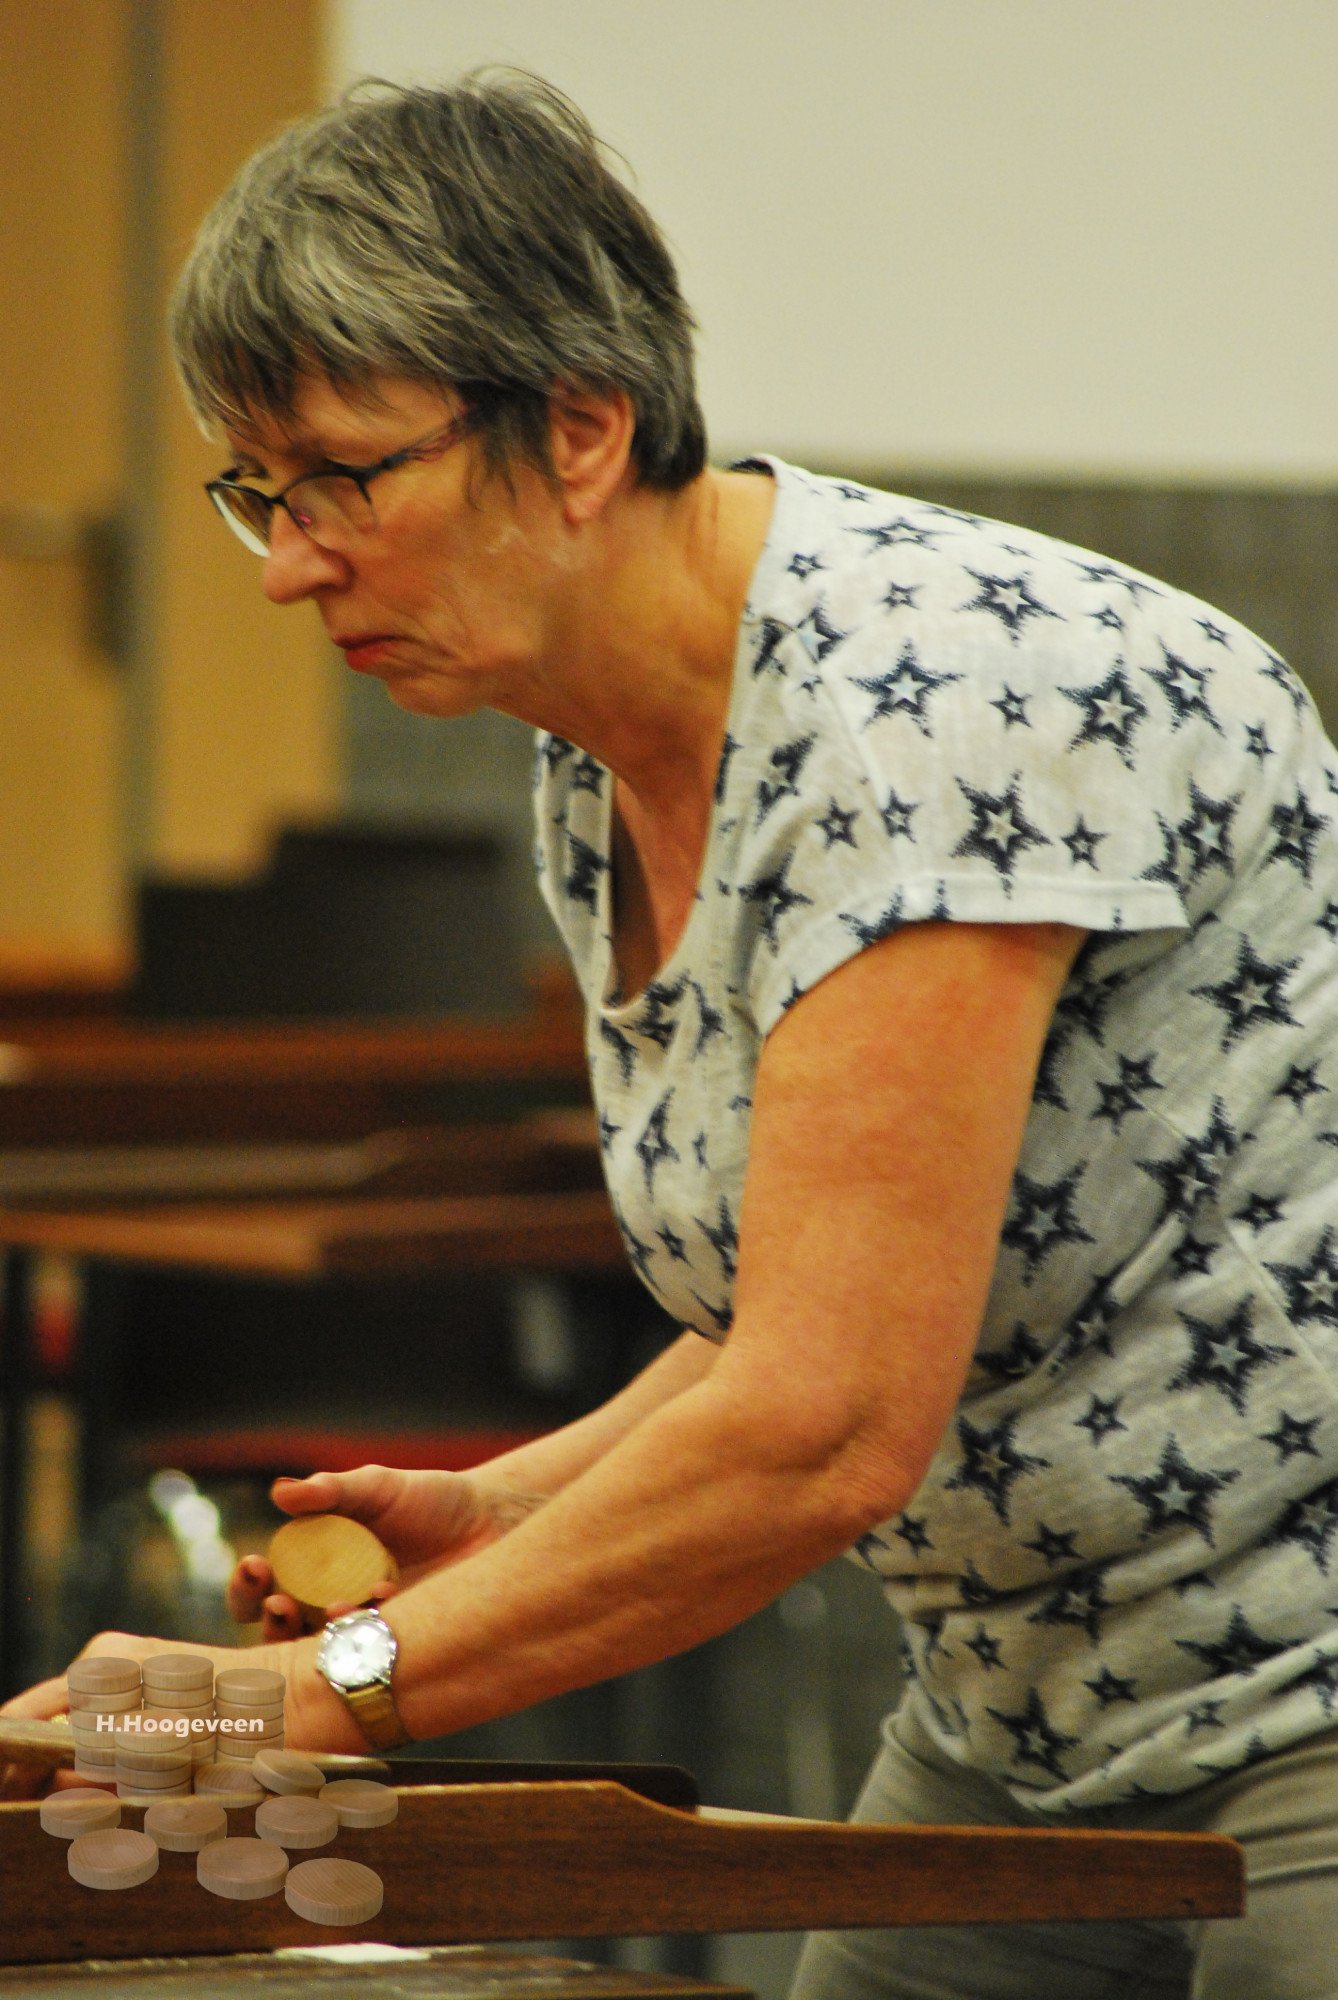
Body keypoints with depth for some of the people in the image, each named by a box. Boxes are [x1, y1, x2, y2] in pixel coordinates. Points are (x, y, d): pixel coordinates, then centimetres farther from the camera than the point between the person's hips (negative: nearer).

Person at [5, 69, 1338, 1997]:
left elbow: (824, 1427, -28)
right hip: (1030, 1717, 9)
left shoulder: (931, 704, -23)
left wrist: (327, 1693, -22)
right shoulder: (601, 775, 6)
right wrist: (503, 1513, 0)